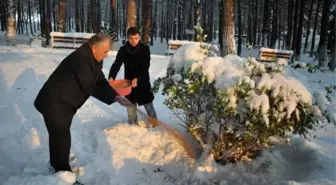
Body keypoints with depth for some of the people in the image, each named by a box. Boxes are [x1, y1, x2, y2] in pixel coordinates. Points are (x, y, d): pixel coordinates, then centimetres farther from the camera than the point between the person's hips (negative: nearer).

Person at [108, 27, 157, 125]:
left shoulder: (145, 49, -9)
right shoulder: (123, 50, -3)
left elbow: (145, 67, -16)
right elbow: (116, 65, -12)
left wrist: (137, 78, -32)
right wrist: (111, 77, -30)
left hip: (143, 83, -2)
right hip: (128, 83, 3)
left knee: (149, 108, 4)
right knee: (131, 109, 12)